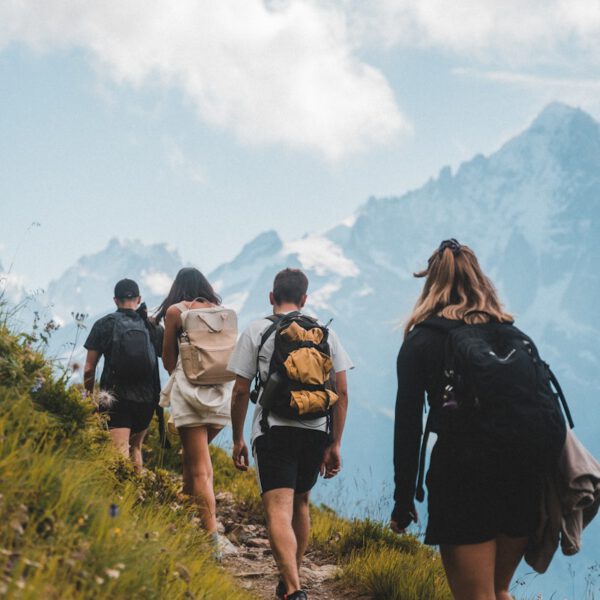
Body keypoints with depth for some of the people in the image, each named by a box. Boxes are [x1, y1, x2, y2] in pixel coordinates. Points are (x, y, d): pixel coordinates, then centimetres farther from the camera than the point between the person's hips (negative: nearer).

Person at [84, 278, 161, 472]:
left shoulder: (104, 325, 1)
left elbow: (89, 368, 2)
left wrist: (89, 396, 14)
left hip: (116, 397, -3)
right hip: (147, 398, 3)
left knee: (120, 452, -11)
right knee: (136, 448, 20)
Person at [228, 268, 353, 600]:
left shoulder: (257, 330, 4)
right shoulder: (325, 332, 11)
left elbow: (240, 391, 1)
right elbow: (342, 391, 6)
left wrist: (238, 439, 10)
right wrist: (335, 444, 11)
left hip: (273, 430, -4)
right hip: (316, 431, 4)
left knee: (279, 511, -12)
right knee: (300, 503, 22)